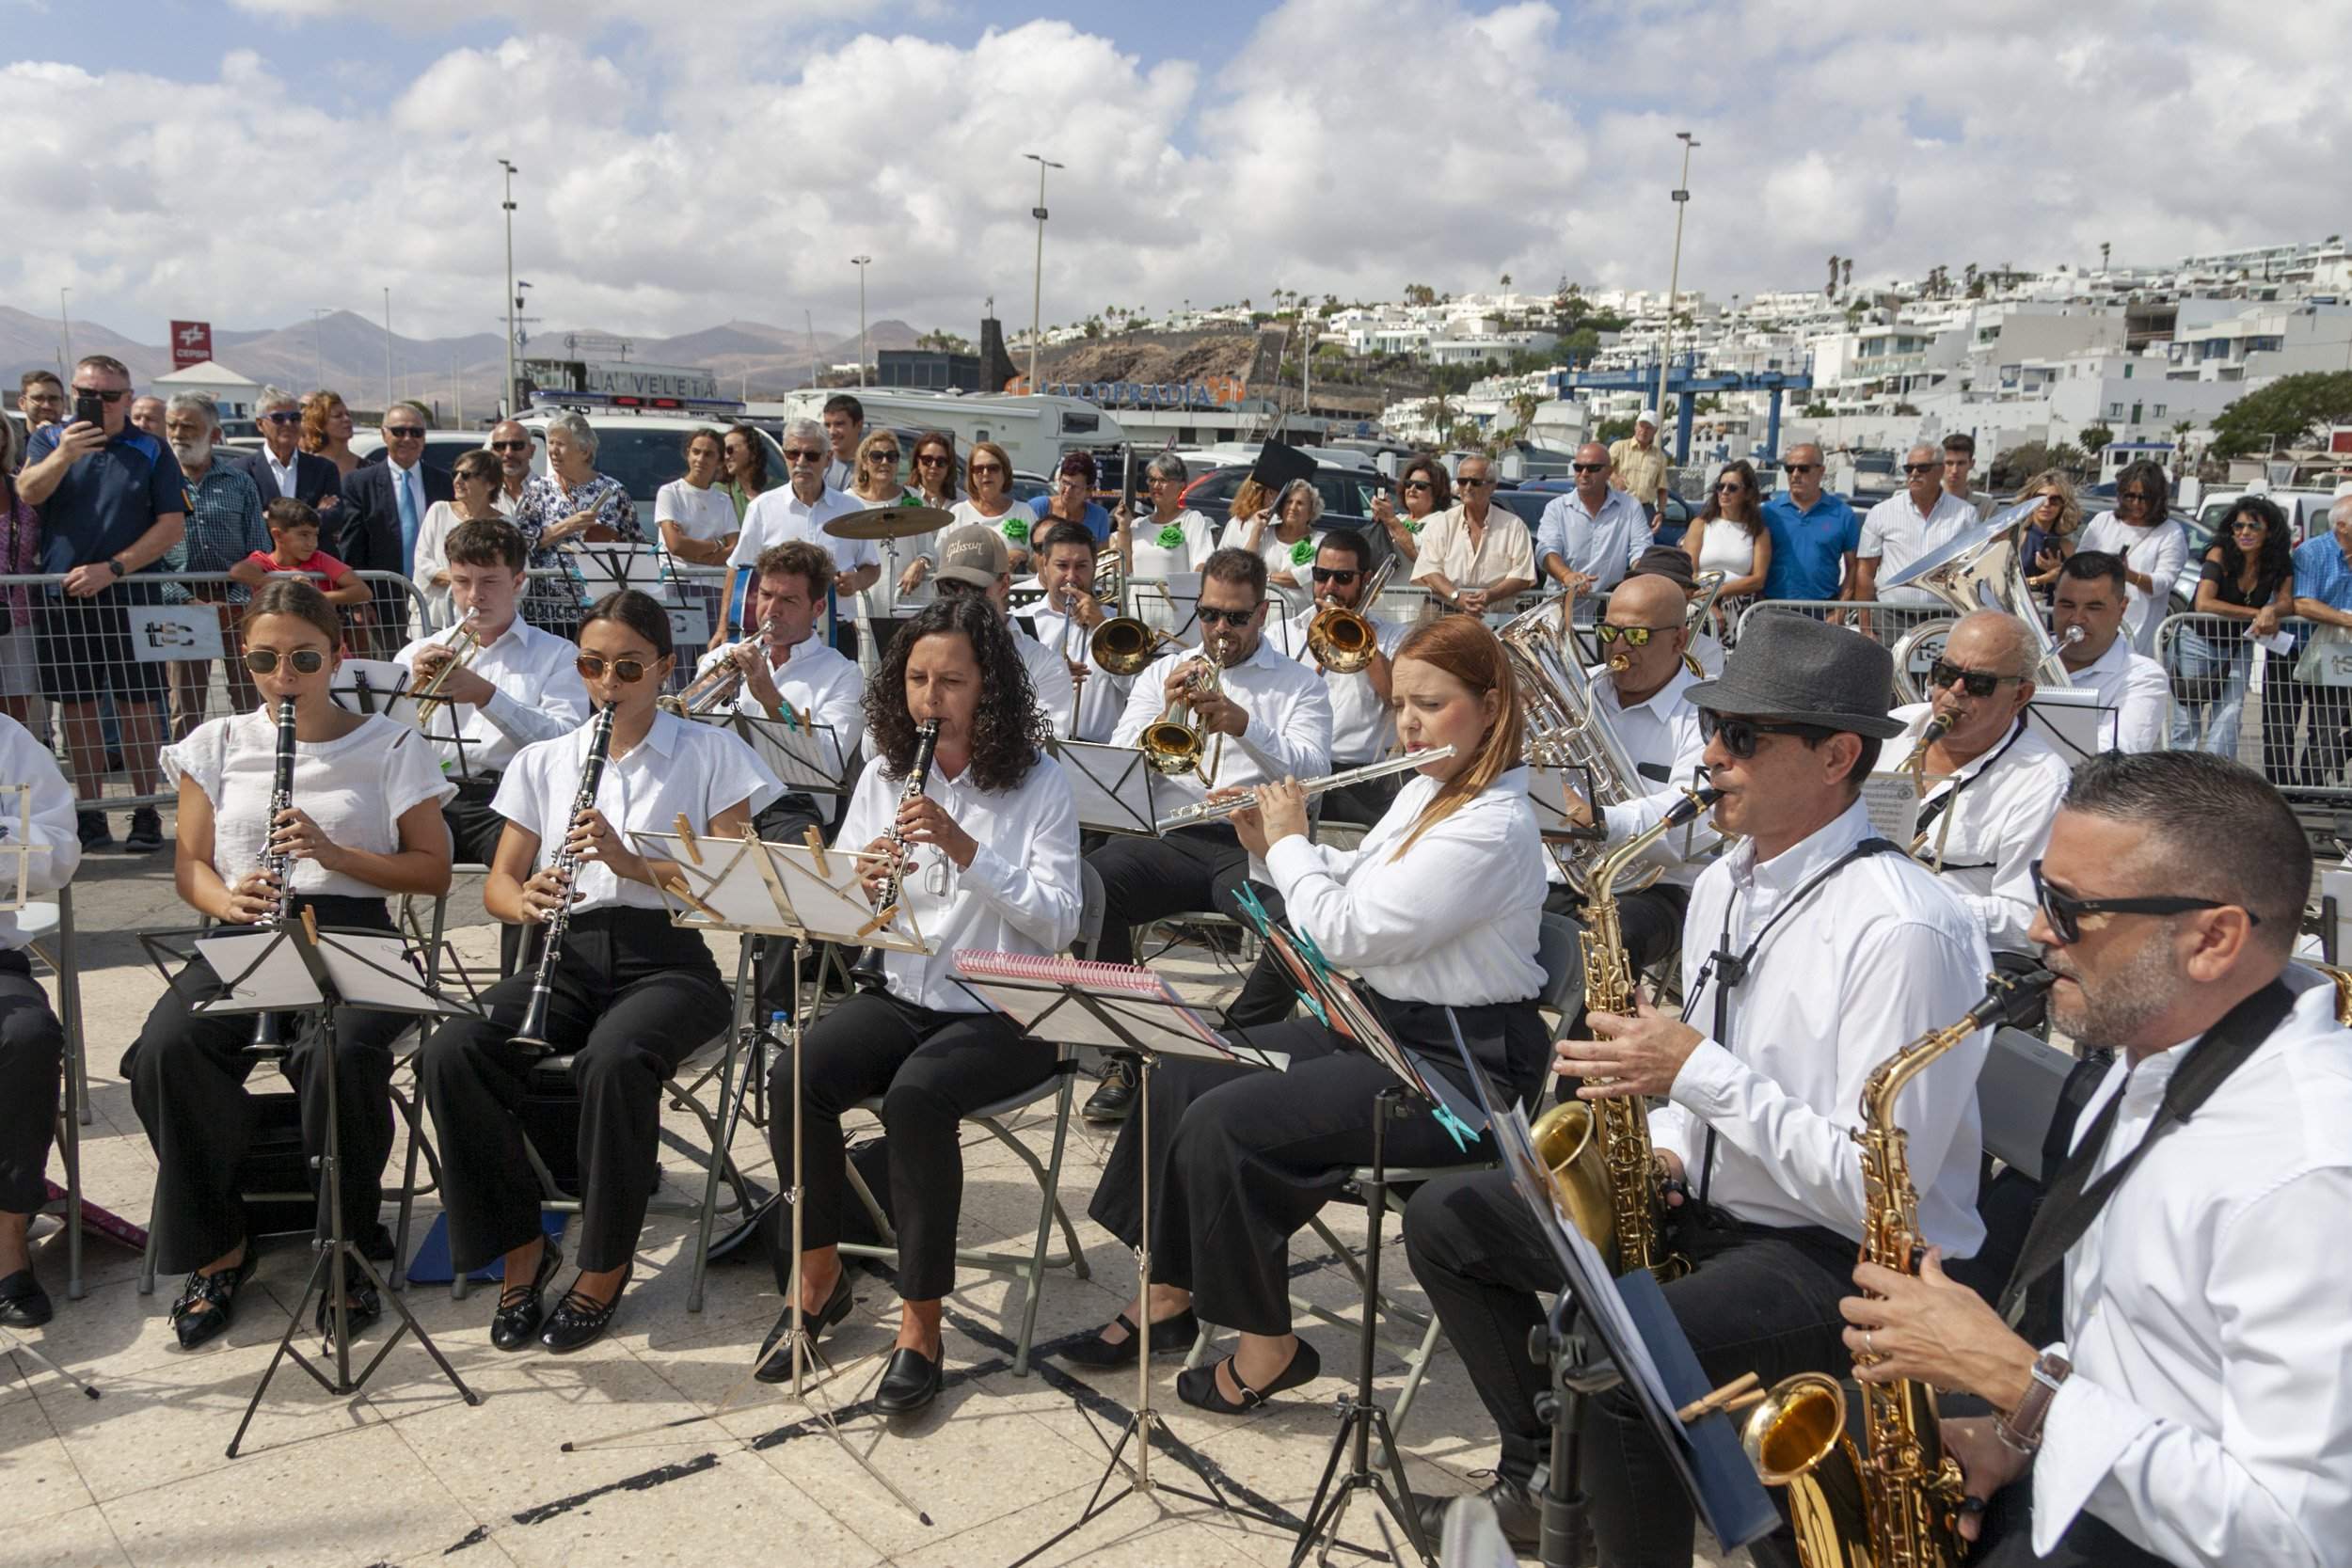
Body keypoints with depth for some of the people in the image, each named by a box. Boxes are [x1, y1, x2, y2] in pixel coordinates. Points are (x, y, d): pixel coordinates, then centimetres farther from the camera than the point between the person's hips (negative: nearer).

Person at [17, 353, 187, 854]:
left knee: (137, 706, -1)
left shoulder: (151, 451, 3)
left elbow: (172, 526, -3)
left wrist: (113, 569, -11)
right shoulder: (49, 440, 8)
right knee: (77, 707, 6)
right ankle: (90, 817, 14)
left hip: (130, 597, -2)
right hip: (61, 598, 2)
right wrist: (63, 456, -28)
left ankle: (146, 816, 6)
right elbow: (28, 493, -9)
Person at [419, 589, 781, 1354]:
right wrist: (527, 901, -12)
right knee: (450, 1053, -26)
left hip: (668, 959, -4)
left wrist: (633, 862, -19)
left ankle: (605, 1263, -13)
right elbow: (497, 884, 14)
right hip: (569, 955, 4)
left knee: (613, 1061, -37)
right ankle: (521, 1247, -7)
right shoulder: (542, 762, 17)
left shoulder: (711, 754, 6)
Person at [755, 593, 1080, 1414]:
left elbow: (1057, 924, -13)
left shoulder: (1040, 784, -5)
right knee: (795, 1076, -23)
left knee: (916, 1095, -33)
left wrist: (966, 849, -25)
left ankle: (920, 1323, -17)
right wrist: (859, 881, -18)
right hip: (903, 993, 4)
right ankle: (819, 1275, 0)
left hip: (1003, 1014, -4)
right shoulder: (884, 775, 8)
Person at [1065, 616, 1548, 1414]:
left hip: (1455, 1065, -10)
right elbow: (1355, 884, 20)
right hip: (1384, 1022, 10)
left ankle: (1270, 1345, -1)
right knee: (1180, 1074, 4)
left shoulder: (1490, 830, -24)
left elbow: (1345, 933, -24)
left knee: (1222, 1123, -20)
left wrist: (1290, 843, -9)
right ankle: (1168, 1293, 16)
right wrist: (1270, 845, 4)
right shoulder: (1426, 793, 8)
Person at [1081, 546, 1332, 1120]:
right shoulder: (1162, 672, 21)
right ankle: (1124, 1055, -12)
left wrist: (1244, 724, -19)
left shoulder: (1300, 684, 13)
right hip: (1169, 838, 2)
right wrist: (1165, 710, -7)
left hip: (1255, 846, -2)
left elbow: (1313, 771, -4)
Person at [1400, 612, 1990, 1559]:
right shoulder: (1723, 883, 6)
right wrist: (1665, 1150, -3)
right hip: (1707, 1205, 9)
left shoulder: (1902, 930, -22)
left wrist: (1696, 1071, -25)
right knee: (1445, 1219, 7)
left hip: (1851, 1261, -9)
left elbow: (1876, 1190, -25)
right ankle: (1547, 1474, 19)